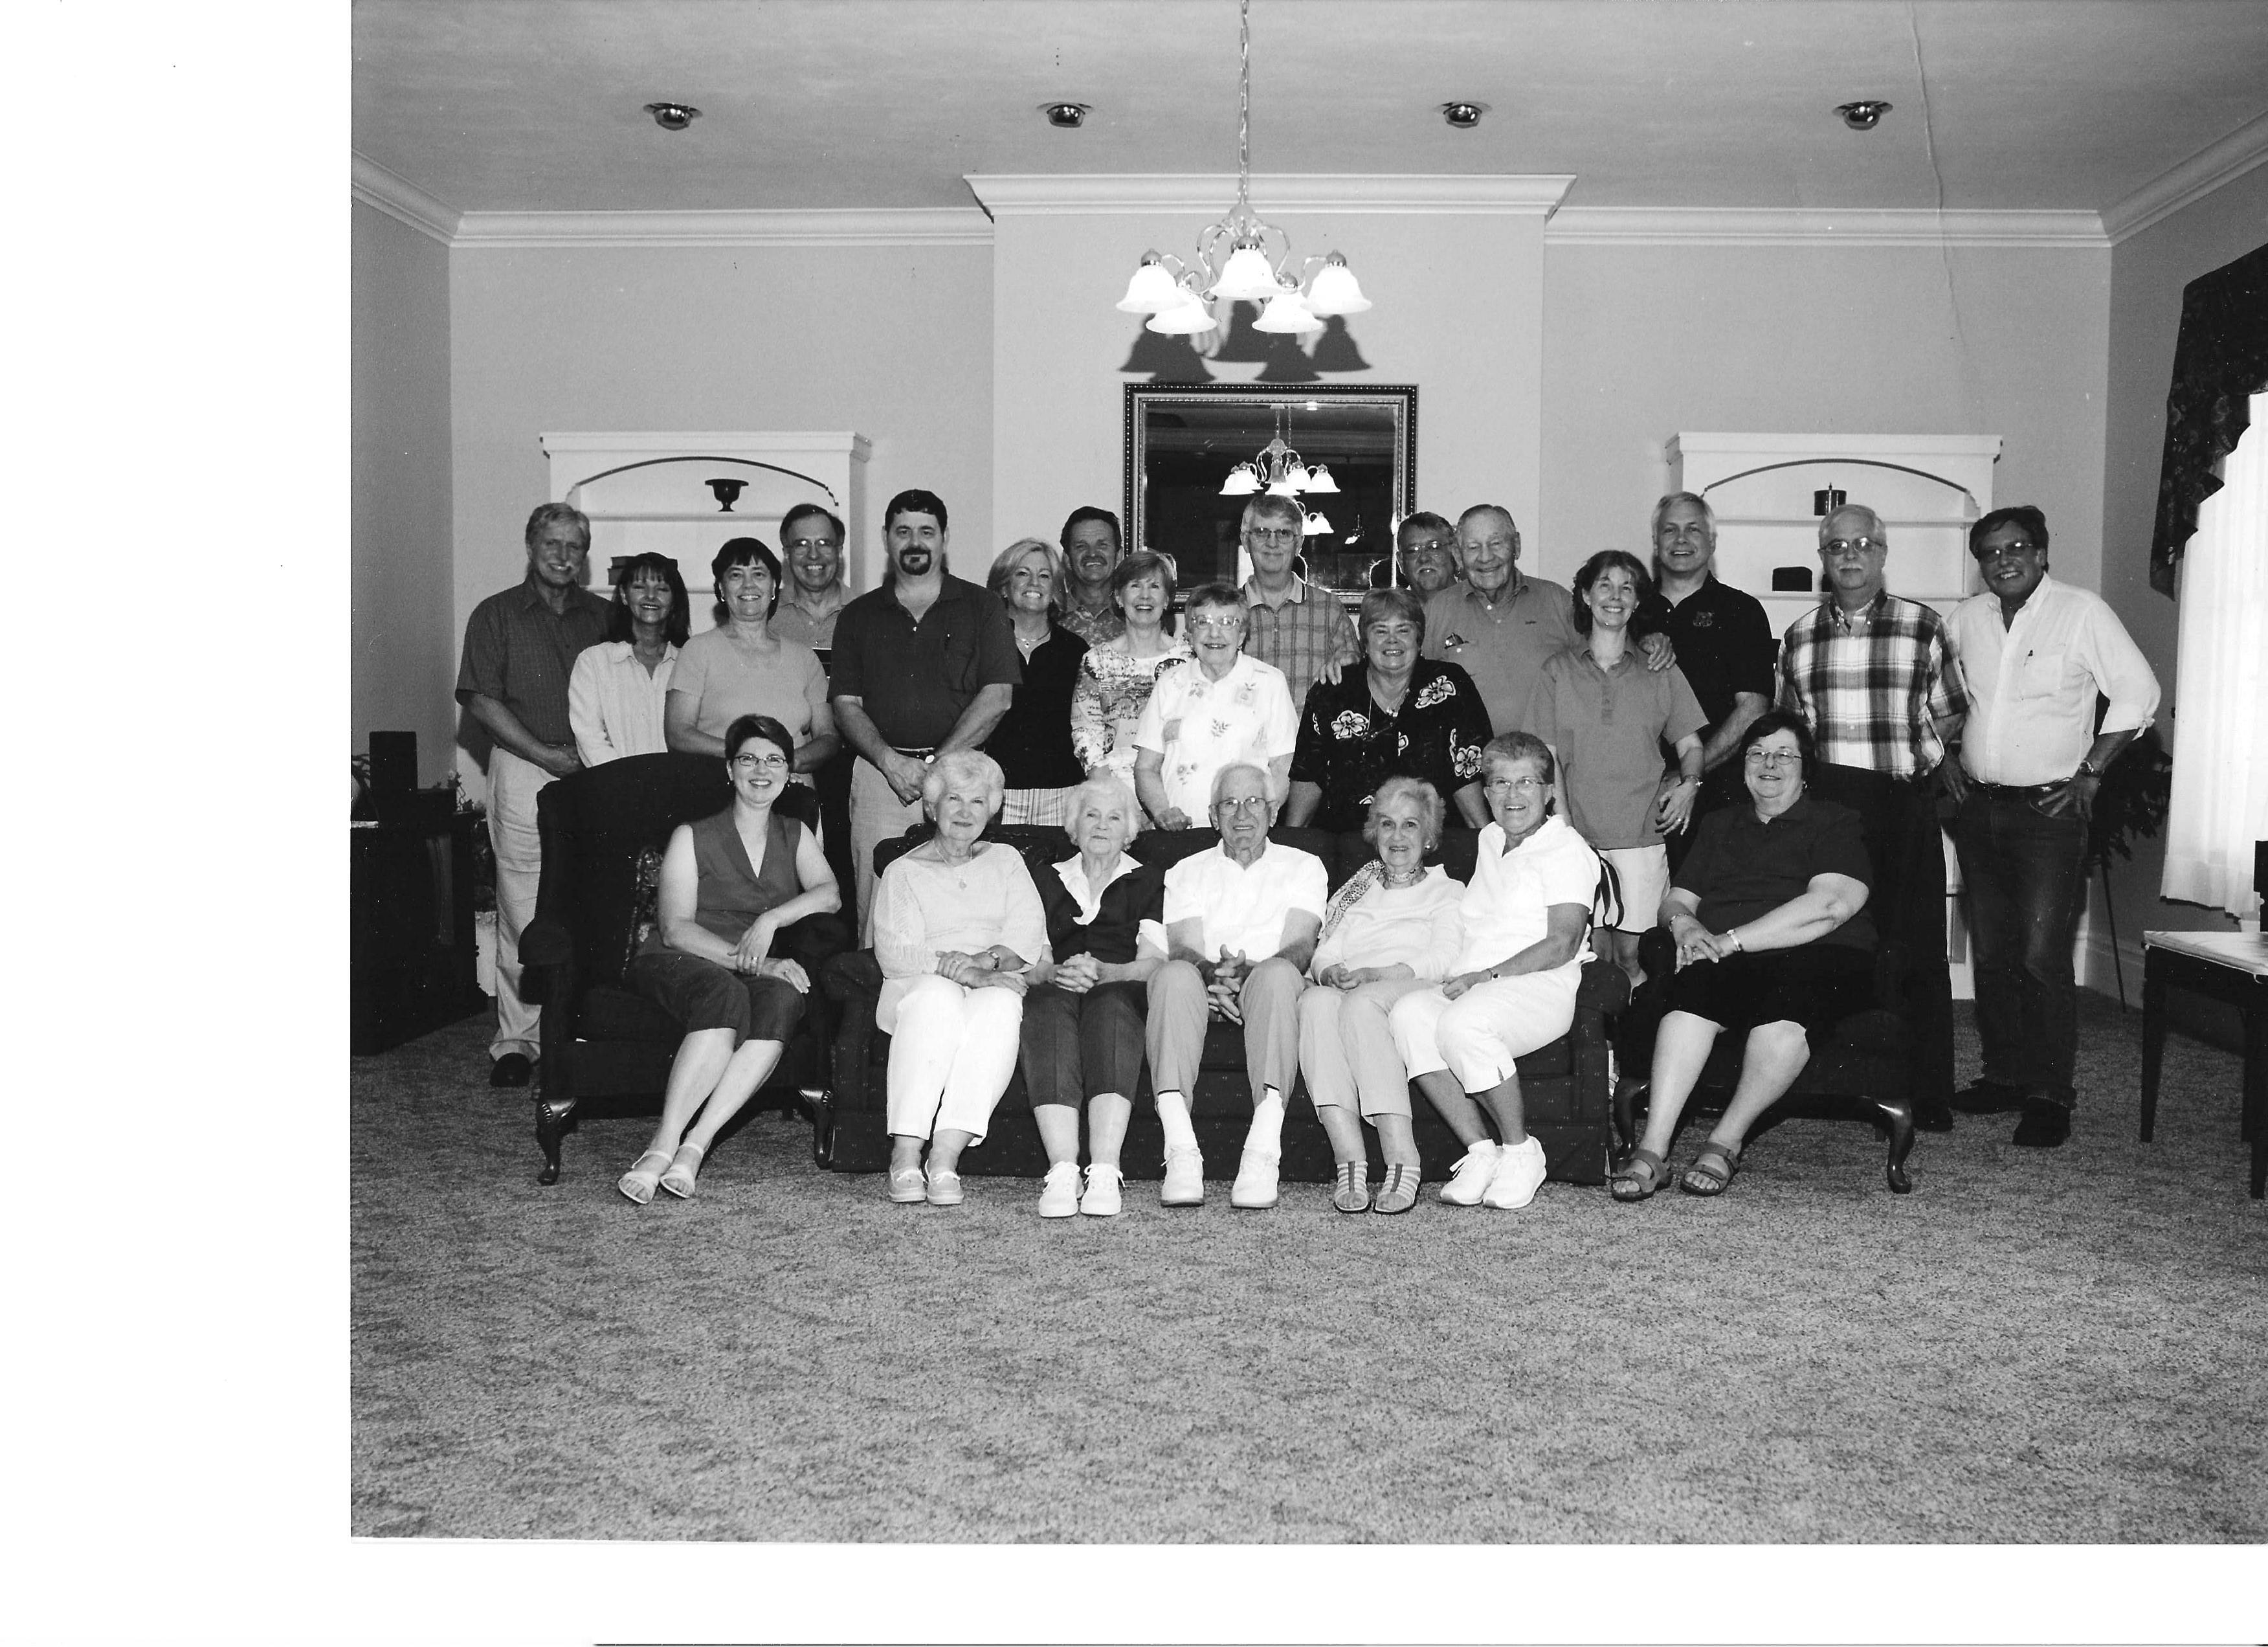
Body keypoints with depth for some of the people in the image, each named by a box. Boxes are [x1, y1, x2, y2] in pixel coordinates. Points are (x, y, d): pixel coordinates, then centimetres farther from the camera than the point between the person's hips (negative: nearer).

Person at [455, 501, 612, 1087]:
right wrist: (546, 754, -9)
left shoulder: (602, 616, 16)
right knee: (524, 912, -3)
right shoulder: (496, 615, 7)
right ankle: (516, 1039, 3)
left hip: (593, 771, 3)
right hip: (524, 769, -2)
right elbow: (481, 700, 0)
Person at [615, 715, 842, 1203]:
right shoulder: (692, 837, 9)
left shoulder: (795, 836, 20)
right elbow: (675, 928, -4)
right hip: (674, 963, -2)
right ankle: (666, 1144, -42)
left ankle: (694, 1143, -38)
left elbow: (830, 895, 3)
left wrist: (770, 920, -16)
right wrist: (751, 961, -18)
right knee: (726, 994, -38)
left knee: (784, 998, -34)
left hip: (759, 970, 3)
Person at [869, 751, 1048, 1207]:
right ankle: (905, 1158, -40)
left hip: (998, 985, 1)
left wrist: (986, 959, -15)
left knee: (999, 1006, -35)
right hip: (921, 986, -1)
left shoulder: (1005, 861, 24)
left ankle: (945, 1159, -42)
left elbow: (1029, 935, 8)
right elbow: (895, 954, -2)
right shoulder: (903, 872, 15)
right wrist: (965, 972, -18)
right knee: (937, 997, -37)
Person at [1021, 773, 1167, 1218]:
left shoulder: (1148, 883, 22)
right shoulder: (1047, 883, 27)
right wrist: (1055, 972, -12)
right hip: (1056, 993, 1)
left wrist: (1102, 972, -14)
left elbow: (1152, 962, 6)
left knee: (1110, 1002, -38)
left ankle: (1104, 1174, -51)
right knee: (1047, 1002, -36)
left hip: (1121, 993, -1)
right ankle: (1062, 1172, -49)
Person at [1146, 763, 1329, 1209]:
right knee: (1174, 976, -34)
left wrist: (1248, 971, -24)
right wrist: (1210, 971, -24)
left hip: (1265, 994, -1)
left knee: (1278, 973, -37)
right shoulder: (1186, 872, 21)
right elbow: (1182, 949, 2)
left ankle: (1262, 1155, -46)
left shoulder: (1303, 866, 18)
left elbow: (1299, 947, -1)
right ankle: (1181, 1154, -42)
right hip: (1202, 992, 1)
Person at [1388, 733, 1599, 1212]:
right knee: (1408, 1014, -27)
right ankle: (1481, 1152, -25)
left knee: (1461, 1023, -37)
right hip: (1474, 987, 6)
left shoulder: (1566, 849, 2)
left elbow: (1563, 944, -10)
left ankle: (1521, 1150, -17)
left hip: (1542, 988, -6)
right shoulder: (1490, 840, 25)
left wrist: (1486, 976, -18)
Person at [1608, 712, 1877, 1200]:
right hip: (1728, 960, 3)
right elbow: (1675, 899, 24)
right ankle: (1651, 1150, -38)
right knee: (1690, 994, -33)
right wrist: (1684, 924, -3)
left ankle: (1725, 1142, -23)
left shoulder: (1834, 823, 12)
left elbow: (1830, 906, -6)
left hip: (1819, 959, -3)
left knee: (1783, 1012, -39)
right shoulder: (1719, 826, 29)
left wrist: (1729, 941, -11)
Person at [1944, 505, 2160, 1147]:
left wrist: (2091, 771, -9)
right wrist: (1947, 755, 10)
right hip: (1979, 807, 5)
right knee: (1992, 954, 10)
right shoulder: (1966, 618, 9)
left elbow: (2138, 692, -5)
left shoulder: (2083, 612, -5)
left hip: (2049, 810, -5)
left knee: (2042, 956, -10)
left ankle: (2051, 1095, -2)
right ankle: (2004, 1075, 21)